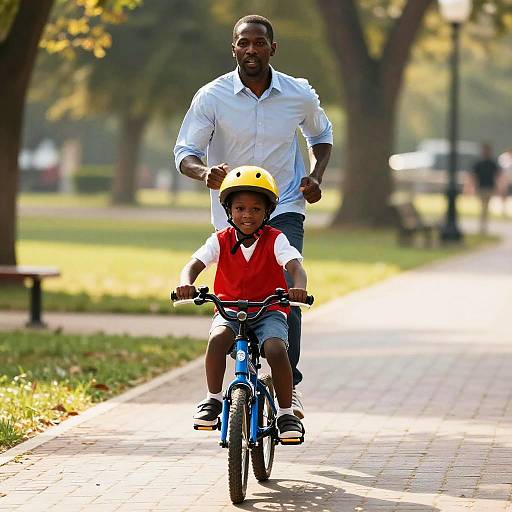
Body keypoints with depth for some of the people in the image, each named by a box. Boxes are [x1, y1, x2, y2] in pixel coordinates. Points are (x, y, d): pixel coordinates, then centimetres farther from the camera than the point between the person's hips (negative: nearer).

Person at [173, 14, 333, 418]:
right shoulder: (212, 97, -8)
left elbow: (322, 133, 17)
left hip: (284, 208, -1)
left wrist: (316, 176, 0)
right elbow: (185, 153, -8)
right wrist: (205, 172, -31)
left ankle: (290, 384, -20)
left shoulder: (300, 94, -3)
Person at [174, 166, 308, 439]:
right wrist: (186, 284, -39)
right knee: (218, 338, -33)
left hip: (269, 311, -1)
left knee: (276, 349, -31)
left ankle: (286, 412, -12)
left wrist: (298, 287, -46)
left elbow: (294, 266, -22)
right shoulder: (220, 241, -1)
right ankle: (213, 398, -13)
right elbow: (194, 264, -14)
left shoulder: (275, 240, -6)